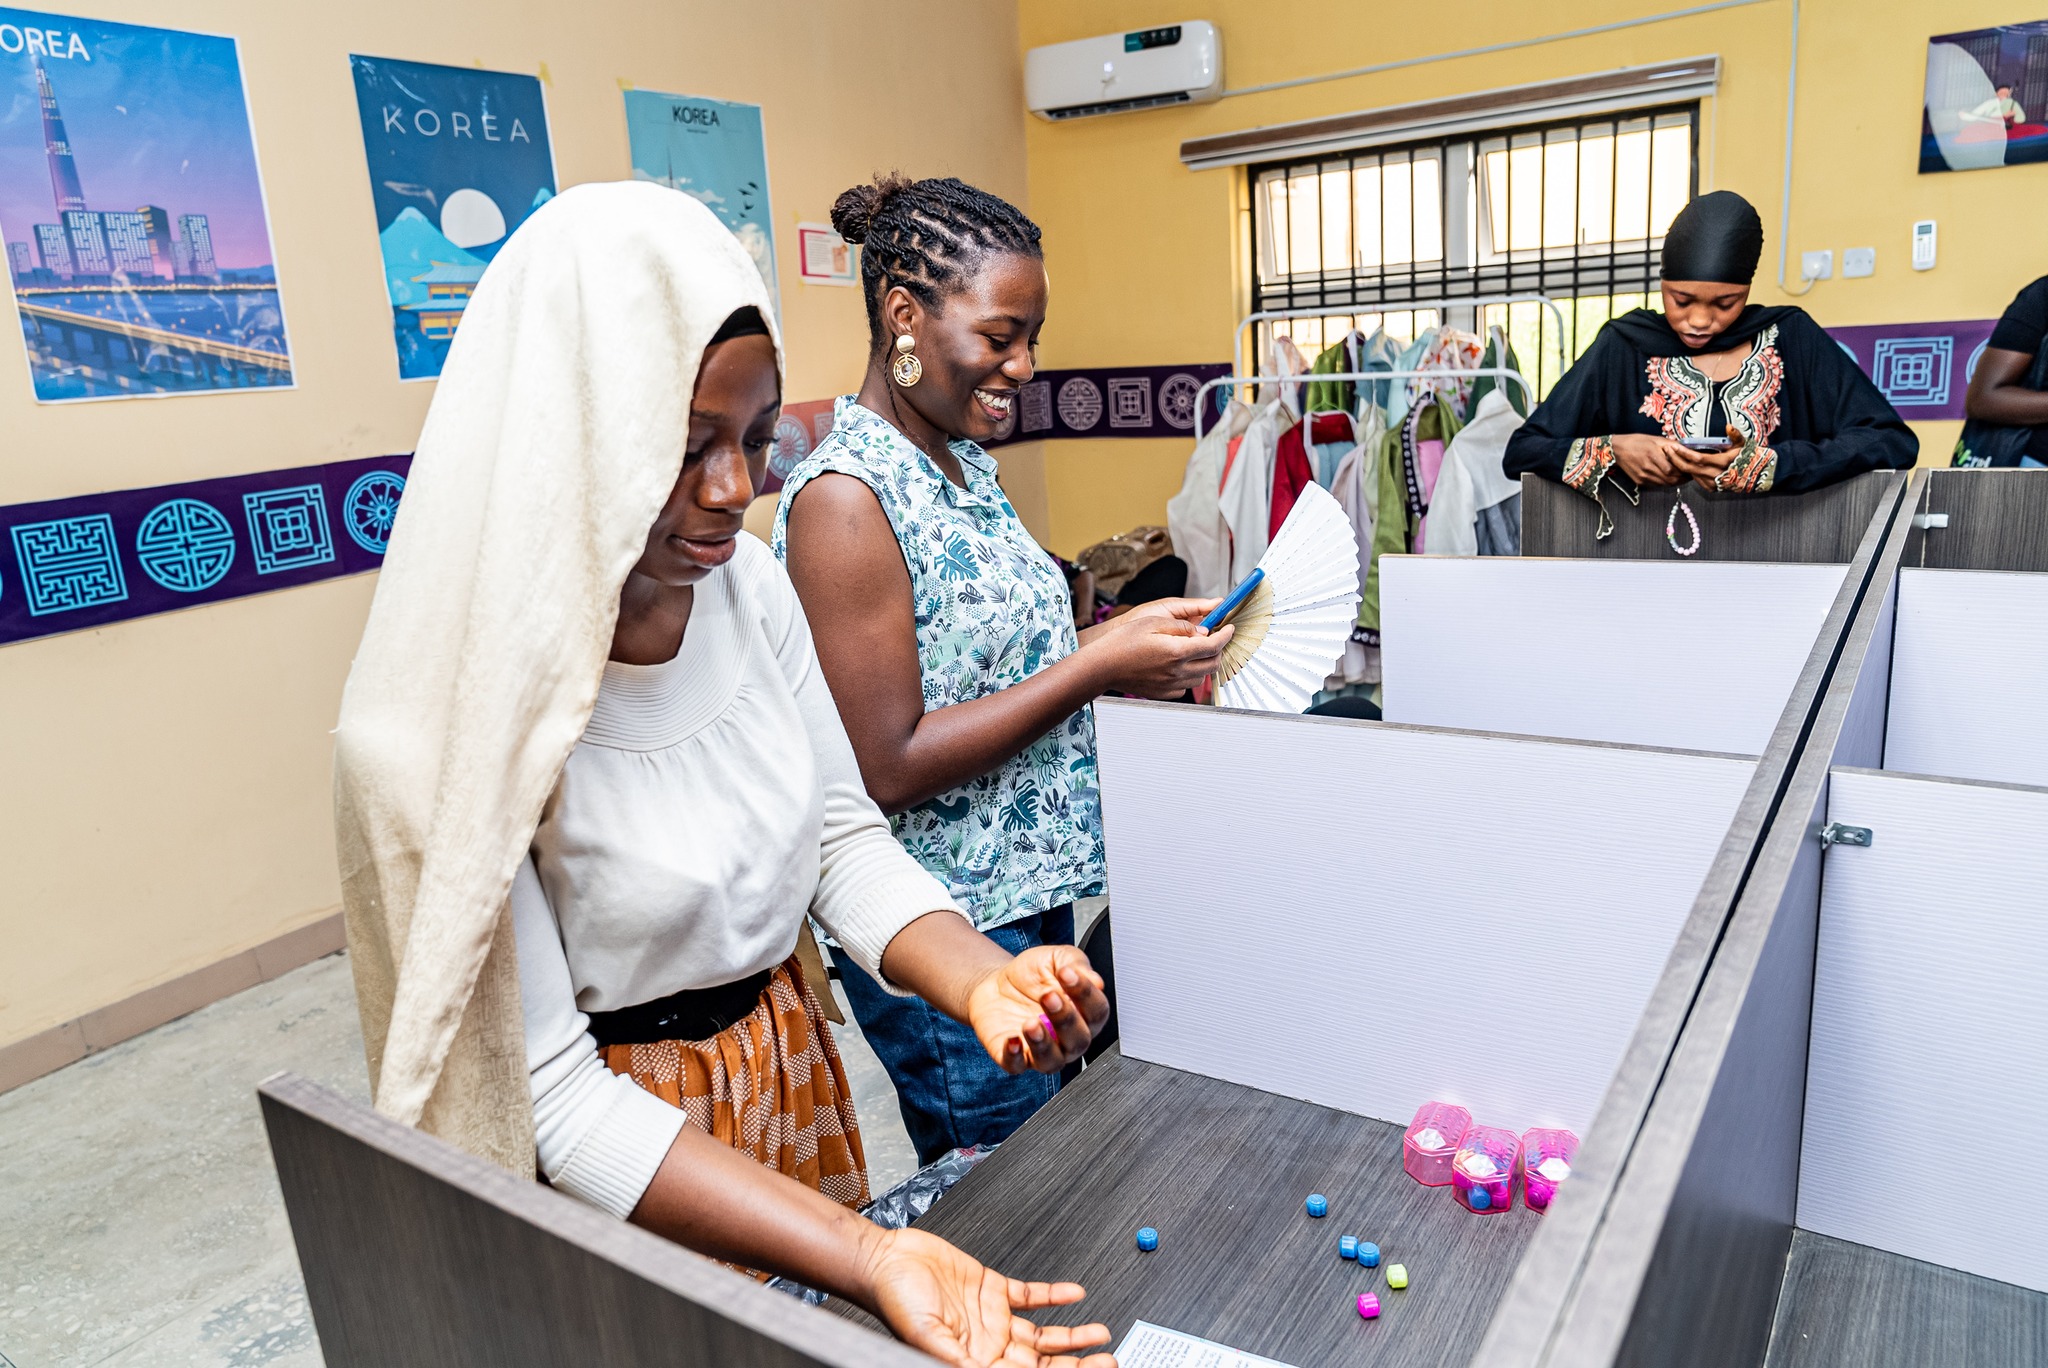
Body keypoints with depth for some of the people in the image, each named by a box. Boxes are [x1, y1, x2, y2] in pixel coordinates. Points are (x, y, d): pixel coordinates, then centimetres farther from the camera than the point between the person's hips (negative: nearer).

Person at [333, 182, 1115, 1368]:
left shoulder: (750, 582, -10)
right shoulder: (466, 704, -28)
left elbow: (842, 833, -3)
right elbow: (550, 1088, -25)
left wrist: (983, 981, -24)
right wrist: (869, 1257, -34)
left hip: (794, 1068, 6)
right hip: (615, 1154, -5)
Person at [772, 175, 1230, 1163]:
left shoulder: (962, 462, 7)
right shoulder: (845, 495, -20)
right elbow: (888, 766, -22)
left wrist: (1119, 644, -1)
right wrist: (1098, 666, -21)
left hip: (1033, 896, 8)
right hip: (945, 934, -8)